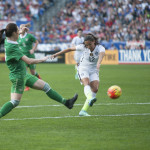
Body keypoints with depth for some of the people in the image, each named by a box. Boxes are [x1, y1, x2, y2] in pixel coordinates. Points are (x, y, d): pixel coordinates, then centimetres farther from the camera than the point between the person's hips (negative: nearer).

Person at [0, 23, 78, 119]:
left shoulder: (8, 41, 2)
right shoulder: (11, 47, -27)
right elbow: (29, 61, -29)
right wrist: (42, 59, -15)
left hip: (24, 75, 10)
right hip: (18, 76, -10)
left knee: (45, 86, 13)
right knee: (14, 102, -8)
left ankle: (66, 102, 21)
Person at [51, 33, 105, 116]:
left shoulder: (100, 48, -17)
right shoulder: (83, 47, -12)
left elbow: (102, 54, -41)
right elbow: (70, 49, -1)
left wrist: (98, 63, -64)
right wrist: (56, 54, 3)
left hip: (94, 71, 2)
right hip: (83, 69, -2)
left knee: (95, 89, -16)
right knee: (87, 83, -30)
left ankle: (83, 110, -15)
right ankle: (90, 98, -62)